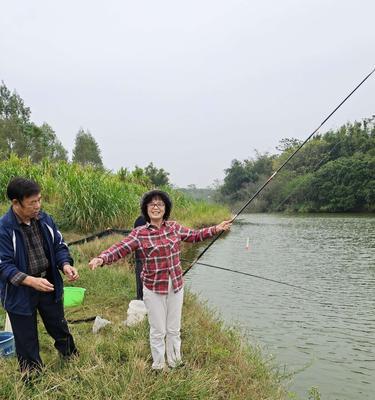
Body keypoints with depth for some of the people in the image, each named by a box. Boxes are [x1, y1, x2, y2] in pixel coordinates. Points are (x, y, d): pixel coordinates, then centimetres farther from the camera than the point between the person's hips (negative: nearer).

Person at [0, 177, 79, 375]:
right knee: (27, 342, 12)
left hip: (49, 286, 4)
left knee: (60, 329, 21)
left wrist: (65, 265, -17)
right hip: (20, 292, -4)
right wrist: (30, 281, -33)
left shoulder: (44, 219, -6)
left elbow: (59, 246, 4)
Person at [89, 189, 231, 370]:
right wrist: (101, 258, -38)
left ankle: (175, 363, 39)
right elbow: (119, 249, -21)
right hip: (154, 289, -3)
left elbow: (195, 235, 13)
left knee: (174, 330, 17)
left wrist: (216, 229, 5)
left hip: (176, 287, 4)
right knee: (158, 331, 9)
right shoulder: (139, 233, -11)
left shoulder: (174, 227, 0)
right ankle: (158, 366, 31)